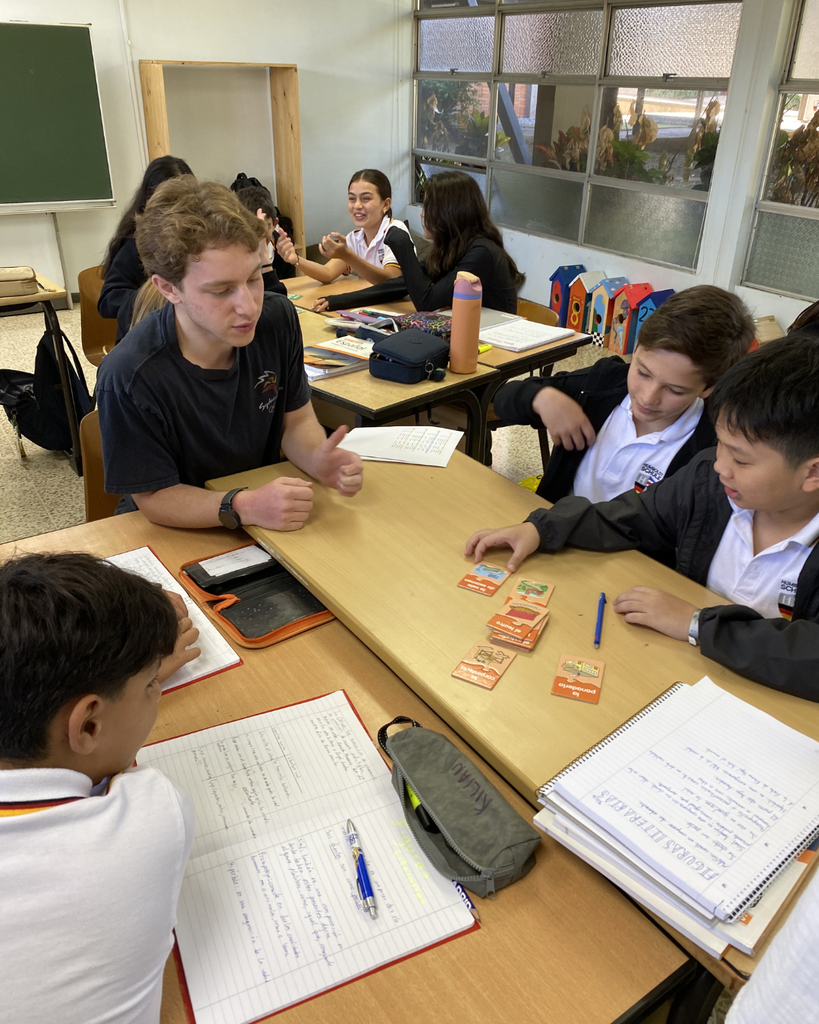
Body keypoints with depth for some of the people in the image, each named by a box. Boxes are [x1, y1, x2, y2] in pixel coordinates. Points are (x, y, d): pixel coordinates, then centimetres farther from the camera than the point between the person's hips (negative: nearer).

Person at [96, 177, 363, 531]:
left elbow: (296, 421, 0)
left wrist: (319, 461, -23)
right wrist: (244, 507, -34)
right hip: (177, 535, -3)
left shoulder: (278, 319, -11)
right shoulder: (128, 378, -26)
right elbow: (155, 498, -16)